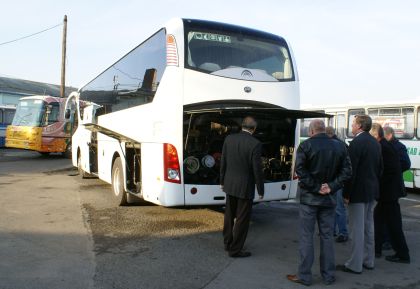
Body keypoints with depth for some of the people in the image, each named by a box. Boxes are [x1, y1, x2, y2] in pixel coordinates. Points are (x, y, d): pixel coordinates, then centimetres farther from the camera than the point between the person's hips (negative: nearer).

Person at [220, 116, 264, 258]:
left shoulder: (229, 139, -2)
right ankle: (235, 249, 15)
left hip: (229, 185, 6)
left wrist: (222, 181, 15)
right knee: (242, 219, 7)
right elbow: (257, 169, -16)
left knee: (229, 216, 20)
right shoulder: (255, 144, -17)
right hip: (245, 187, -6)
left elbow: (223, 162, 4)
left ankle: (228, 243, 34)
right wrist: (261, 190, -4)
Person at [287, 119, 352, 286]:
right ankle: (329, 275, 20)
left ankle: (304, 275, 9)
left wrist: (316, 188, -13)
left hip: (309, 197, -4)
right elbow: (346, 171, -1)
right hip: (329, 197, 4)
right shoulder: (339, 146, 4)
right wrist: (331, 187, -7)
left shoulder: (306, 145, -9)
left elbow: (300, 170, -18)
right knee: (327, 236, 13)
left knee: (306, 236, 4)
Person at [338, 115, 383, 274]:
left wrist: (346, 193, -15)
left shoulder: (356, 143, -17)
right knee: (368, 227, 17)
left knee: (357, 229, -2)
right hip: (372, 191, 9)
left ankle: (354, 265, 5)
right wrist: (374, 184, 20)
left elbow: (351, 170, -20)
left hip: (358, 191, -9)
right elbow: (379, 167, 15)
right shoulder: (375, 142, 10)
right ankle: (368, 260, 27)